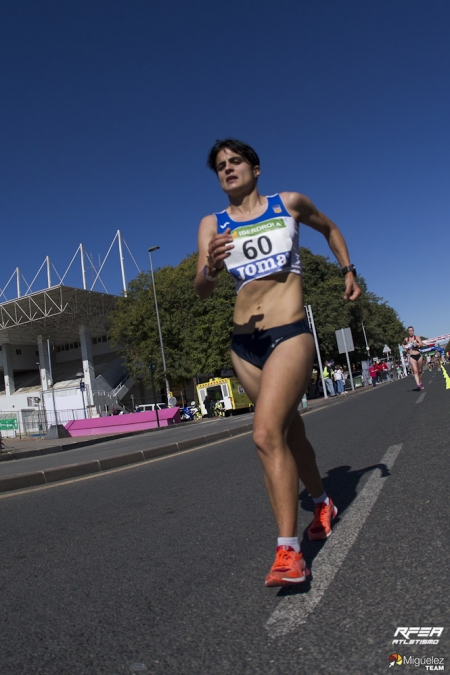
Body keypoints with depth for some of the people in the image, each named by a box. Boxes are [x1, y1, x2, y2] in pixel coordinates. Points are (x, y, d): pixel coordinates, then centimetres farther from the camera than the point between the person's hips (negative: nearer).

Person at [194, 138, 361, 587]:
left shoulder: (289, 204, 7)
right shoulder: (212, 225, 8)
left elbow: (329, 228, 26)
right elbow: (201, 290, -3)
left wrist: (348, 271, 20)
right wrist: (211, 266, -24)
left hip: (290, 334, -4)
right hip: (244, 344, 4)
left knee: (267, 435, -20)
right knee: (288, 429, 17)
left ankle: (288, 551, -11)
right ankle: (322, 504, 41)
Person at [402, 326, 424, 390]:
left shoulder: (416, 338, -2)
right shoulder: (406, 339, 3)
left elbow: (421, 344, -18)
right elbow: (403, 345, 24)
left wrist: (414, 343, -31)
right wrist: (405, 348, 4)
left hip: (419, 355, 1)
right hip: (412, 357, -1)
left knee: (420, 371, 12)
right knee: (415, 371, -16)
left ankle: (420, 383, 29)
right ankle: (418, 384, -26)